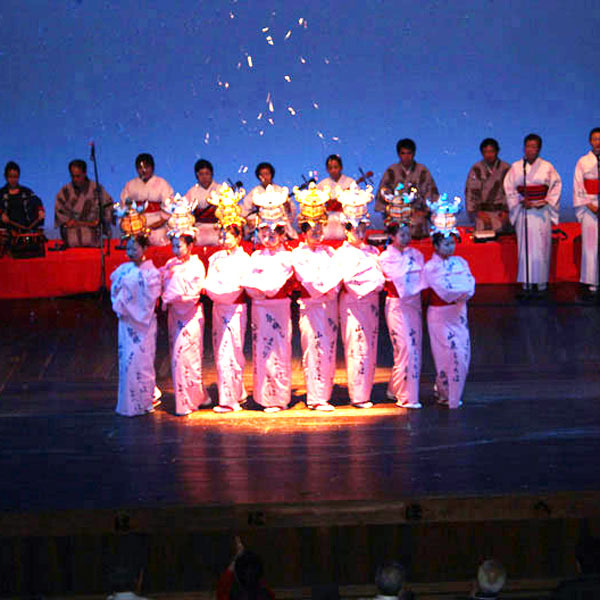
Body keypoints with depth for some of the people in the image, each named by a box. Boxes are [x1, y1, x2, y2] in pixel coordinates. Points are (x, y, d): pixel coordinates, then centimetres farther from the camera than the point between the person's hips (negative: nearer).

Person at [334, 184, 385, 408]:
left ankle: (366, 392, 10)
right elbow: (348, 279, -12)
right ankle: (358, 395, -6)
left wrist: (364, 282, -8)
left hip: (371, 303, 6)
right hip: (352, 304, -6)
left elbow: (380, 277, 9)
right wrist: (372, 279, -11)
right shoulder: (342, 253, -2)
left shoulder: (372, 251, 15)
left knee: (370, 347, 5)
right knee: (357, 347, -8)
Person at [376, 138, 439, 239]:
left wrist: (425, 209, -6)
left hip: (418, 211, 0)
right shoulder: (392, 171, 7)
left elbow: (432, 192, 7)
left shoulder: (422, 170, 7)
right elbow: (383, 193, 7)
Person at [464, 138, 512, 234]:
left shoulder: (506, 169, 5)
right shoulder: (476, 169, 5)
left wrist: (507, 211, -7)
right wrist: (477, 212, -5)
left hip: (502, 213, 0)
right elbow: (470, 192, 4)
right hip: (483, 213, 0)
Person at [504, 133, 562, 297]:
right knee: (524, 247, 0)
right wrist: (520, 201, -7)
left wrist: (545, 202, -8)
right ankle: (527, 285, 4)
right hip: (523, 212, 2)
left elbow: (556, 186, 3)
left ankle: (540, 284, 2)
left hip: (541, 212, -1)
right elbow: (509, 188, 6)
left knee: (541, 247, -3)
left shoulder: (547, 167, 2)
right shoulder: (516, 167, 6)